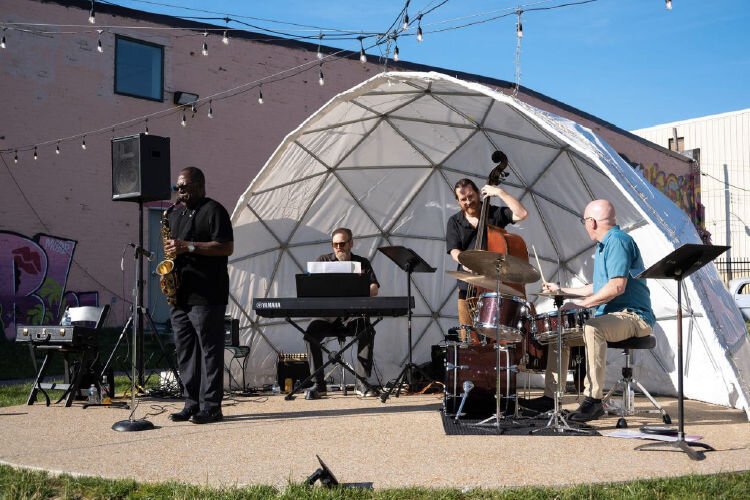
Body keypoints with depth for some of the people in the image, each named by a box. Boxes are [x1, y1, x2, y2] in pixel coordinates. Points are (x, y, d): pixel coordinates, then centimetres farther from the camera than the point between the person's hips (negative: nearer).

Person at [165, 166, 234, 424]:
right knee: (185, 352, 9)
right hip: (180, 294, 8)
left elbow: (226, 248, -12)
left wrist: (189, 246, -17)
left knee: (210, 350, -5)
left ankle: (211, 407, -2)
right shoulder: (175, 214, 21)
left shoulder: (213, 210, -3)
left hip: (206, 295, -8)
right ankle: (191, 403, 16)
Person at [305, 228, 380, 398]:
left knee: (367, 331, -33)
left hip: (353, 315, 0)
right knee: (312, 331, -30)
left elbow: (374, 289, 1)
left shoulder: (362, 263, 14)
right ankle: (319, 384, -23)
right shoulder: (323, 261, 14)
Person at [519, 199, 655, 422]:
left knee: (592, 328, -38)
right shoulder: (604, 244, 20)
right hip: (611, 316, 11)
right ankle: (550, 396, 6)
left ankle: (593, 399, -35)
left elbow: (617, 286, -25)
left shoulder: (617, 240, -13)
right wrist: (563, 291, 30)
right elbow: (599, 287, 28)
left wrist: (583, 303, -20)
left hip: (633, 316, -11)